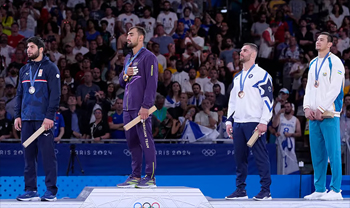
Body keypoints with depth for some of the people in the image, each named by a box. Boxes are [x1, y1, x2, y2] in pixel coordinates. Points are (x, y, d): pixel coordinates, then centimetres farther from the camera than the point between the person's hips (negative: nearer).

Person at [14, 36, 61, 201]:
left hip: (43, 119, -6)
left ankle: (51, 191, -2)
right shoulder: (24, 70, 17)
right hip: (26, 120, 6)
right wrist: (17, 115, 10)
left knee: (47, 154, -5)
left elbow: (55, 94, -7)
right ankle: (30, 190, 11)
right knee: (28, 155, 6)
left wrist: (50, 116, -14)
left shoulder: (50, 68, -1)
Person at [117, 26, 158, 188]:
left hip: (141, 108, -8)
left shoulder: (148, 57, -5)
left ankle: (150, 178, -5)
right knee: (132, 142, 9)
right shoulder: (128, 58, 20)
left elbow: (152, 83, -12)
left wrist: (146, 106, -19)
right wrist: (125, 75, 1)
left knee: (146, 141, -7)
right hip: (128, 107, 8)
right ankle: (135, 177, 15)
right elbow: (122, 83, 25)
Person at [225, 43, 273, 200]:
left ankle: (266, 191, -3)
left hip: (254, 122, -7)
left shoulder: (261, 74, -4)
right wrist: (229, 121, 15)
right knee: (239, 157, 7)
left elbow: (268, 99, -9)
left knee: (260, 156, -7)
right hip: (238, 123, 7)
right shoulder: (237, 77, 20)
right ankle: (241, 190, 14)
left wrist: (264, 122, -15)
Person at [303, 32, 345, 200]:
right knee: (317, 154, 7)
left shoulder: (335, 62, -4)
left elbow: (335, 89, -12)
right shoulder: (313, 64, 18)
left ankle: (336, 190, -5)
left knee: (333, 152, -7)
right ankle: (319, 189, 11)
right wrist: (307, 107, 1)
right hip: (313, 115, 7)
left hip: (329, 114, -7)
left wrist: (321, 109, -14)